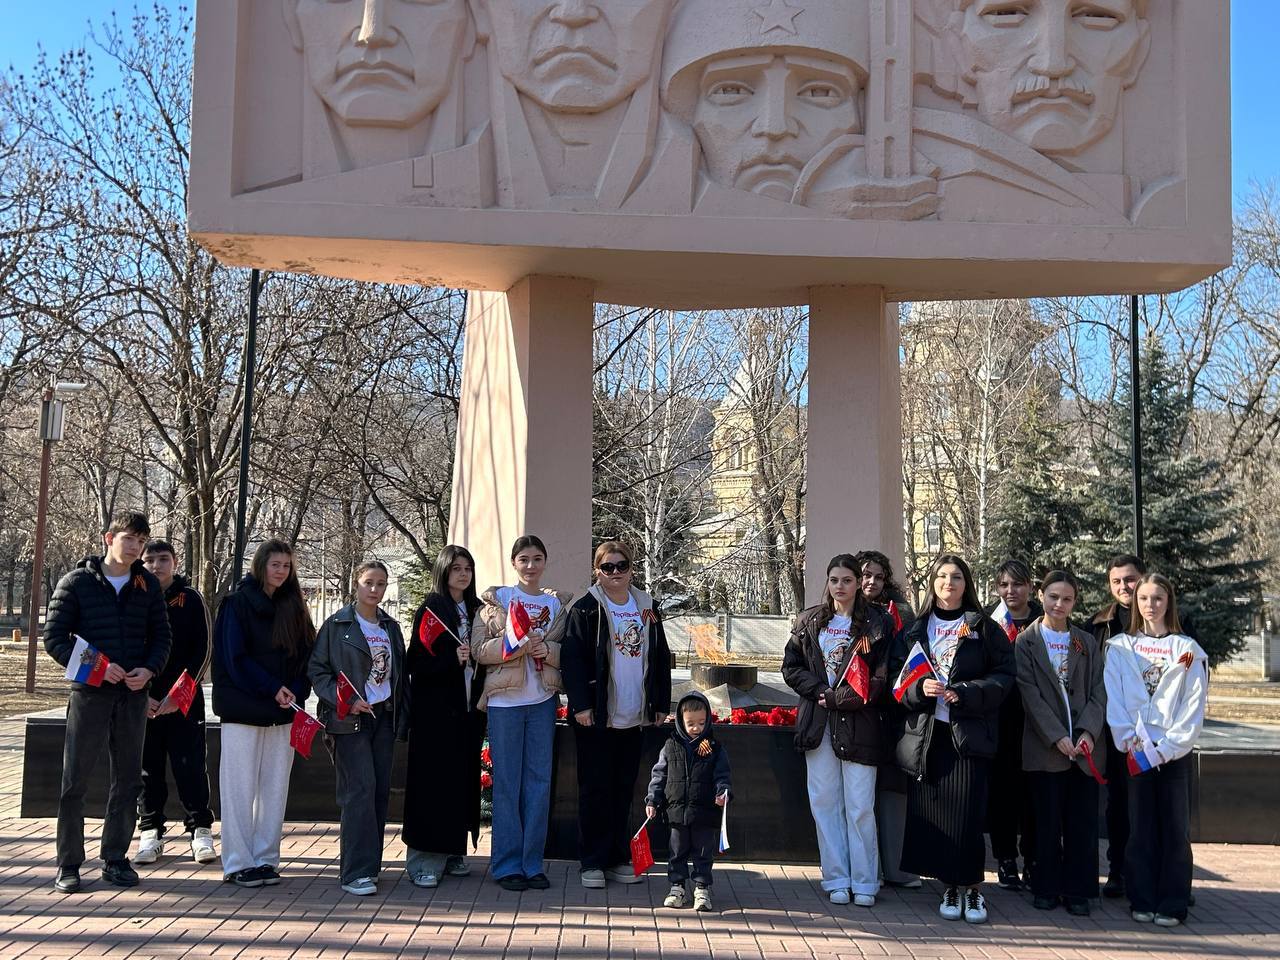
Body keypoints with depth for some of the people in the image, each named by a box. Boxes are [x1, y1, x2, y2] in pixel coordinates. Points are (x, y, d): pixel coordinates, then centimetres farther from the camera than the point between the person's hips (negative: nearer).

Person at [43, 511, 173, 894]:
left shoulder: (148, 585, 8)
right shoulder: (76, 583, -2)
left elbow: (161, 636, 11)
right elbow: (54, 637, -4)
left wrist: (149, 669, -9)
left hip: (133, 694, 4)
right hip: (88, 694, -3)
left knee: (128, 780, 8)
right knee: (75, 781, 0)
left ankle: (115, 859, 19)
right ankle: (68, 864, 10)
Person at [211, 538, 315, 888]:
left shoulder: (292, 607, 12)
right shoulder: (237, 603, -2)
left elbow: (305, 655, 10)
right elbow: (235, 658, -9)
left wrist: (294, 691, -8)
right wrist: (273, 689, -15)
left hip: (282, 712, 5)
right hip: (243, 709, -5)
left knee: (275, 787, 6)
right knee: (240, 787, -1)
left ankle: (266, 860, 13)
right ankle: (238, 863, 6)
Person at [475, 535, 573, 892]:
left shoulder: (557, 603, 10)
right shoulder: (497, 599, 2)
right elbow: (480, 650, -4)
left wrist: (548, 649, -12)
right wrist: (515, 644, -20)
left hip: (543, 701, 3)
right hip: (505, 701, -3)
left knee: (539, 781, 6)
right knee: (506, 782, 1)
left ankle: (532, 862, 16)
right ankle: (506, 864, 9)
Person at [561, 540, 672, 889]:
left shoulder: (647, 608, 11)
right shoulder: (585, 609, -4)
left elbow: (661, 659, 14)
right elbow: (572, 659, -9)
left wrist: (662, 705, 10)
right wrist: (581, 704, -16)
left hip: (635, 716, 5)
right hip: (596, 716, -4)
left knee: (624, 789, 11)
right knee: (595, 789, 1)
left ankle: (618, 858, 20)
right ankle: (592, 862, 9)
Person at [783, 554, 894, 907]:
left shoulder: (877, 623, 0)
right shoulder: (809, 621, 10)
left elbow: (881, 679, -6)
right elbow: (791, 667, 9)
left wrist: (838, 698, -11)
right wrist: (820, 690, -7)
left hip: (858, 724, -3)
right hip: (818, 724, 3)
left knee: (860, 807, -1)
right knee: (825, 802, 5)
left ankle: (864, 883, 9)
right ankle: (837, 879, 13)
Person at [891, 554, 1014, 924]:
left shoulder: (985, 629, 5)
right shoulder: (915, 630, 11)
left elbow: (1003, 676, -2)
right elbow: (897, 675, 7)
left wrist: (964, 693, -15)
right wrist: (920, 688, -13)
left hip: (969, 733, -2)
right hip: (926, 731, 2)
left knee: (967, 812, -5)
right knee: (932, 811, 0)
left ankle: (972, 887, 8)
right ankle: (950, 886, 12)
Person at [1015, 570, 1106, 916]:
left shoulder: (1087, 643, 13)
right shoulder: (1026, 642, 4)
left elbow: (1098, 692, 6)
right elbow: (1030, 694, -4)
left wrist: (1088, 732, -10)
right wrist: (1057, 737, -13)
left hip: (1083, 746, 2)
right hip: (1044, 746, -2)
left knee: (1082, 823, 3)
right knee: (1047, 823, 3)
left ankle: (1077, 891, 12)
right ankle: (1046, 888, 14)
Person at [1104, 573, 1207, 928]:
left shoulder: (1188, 650, 4)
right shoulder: (1120, 647, 6)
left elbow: (1194, 706, -1)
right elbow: (1114, 700, 2)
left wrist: (1166, 748, -10)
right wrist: (1132, 742, -9)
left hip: (1175, 751, -1)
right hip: (1135, 753, 1)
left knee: (1175, 828, 1)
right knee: (1140, 828, 4)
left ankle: (1172, 905, 8)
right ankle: (1142, 901, 12)